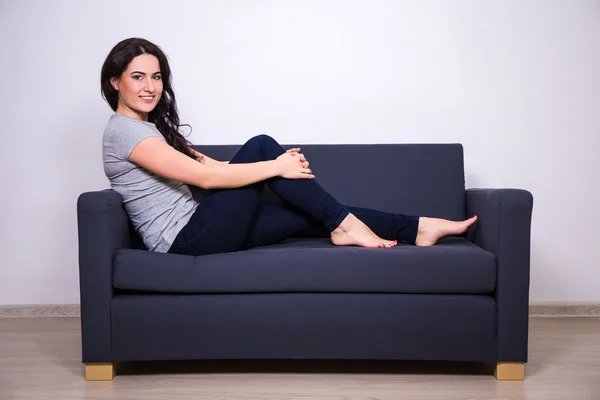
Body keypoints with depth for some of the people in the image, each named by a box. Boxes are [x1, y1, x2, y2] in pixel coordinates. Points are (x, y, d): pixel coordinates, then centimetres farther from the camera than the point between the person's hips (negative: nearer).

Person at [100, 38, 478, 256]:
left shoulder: (152, 126, 19)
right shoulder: (123, 131, -12)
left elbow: (213, 165, 14)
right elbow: (205, 176, -20)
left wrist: (278, 162, 1)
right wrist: (275, 167, -15)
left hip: (199, 229, 8)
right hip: (187, 239, -8)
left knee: (314, 211, -1)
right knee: (261, 146, -13)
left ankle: (417, 228, 3)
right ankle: (344, 224, -8)